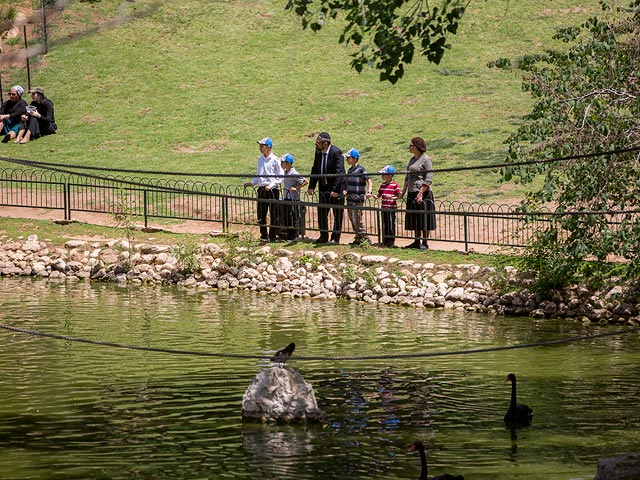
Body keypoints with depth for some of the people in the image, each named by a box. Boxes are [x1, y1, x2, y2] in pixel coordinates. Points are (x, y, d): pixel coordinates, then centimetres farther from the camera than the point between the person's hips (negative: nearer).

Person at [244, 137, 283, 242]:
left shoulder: (275, 160, -6)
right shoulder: (260, 159, 13)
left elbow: (280, 177, -6)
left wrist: (271, 185, -17)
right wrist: (252, 183, 8)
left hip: (272, 190, -6)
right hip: (261, 189, 6)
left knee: (273, 215, -2)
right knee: (261, 214, 7)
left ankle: (273, 236, 5)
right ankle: (264, 235, 17)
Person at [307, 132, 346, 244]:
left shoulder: (336, 152, -18)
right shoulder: (318, 152, 4)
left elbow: (339, 172, -21)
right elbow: (315, 170, 10)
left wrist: (335, 189, -26)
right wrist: (311, 187, 1)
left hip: (336, 188, -7)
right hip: (324, 187, 7)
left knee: (337, 214, 2)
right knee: (321, 213, 9)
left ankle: (335, 238, 9)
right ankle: (323, 236, 19)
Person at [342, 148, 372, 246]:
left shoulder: (360, 169, -10)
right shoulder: (350, 170, 13)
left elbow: (369, 181, -12)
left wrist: (369, 192, -25)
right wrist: (345, 190, 4)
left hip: (358, 198, -8)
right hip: (350, 198, 8)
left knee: (357, 219, -9)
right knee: (352, 219, 10)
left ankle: (366, 239, -3)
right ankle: (358, 238, 19)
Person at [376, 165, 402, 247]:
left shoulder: (395, 185, -8)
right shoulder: (382, 185, 13)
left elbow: (400, 195, -11)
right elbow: (379, 195, 17)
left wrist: (393, 198, -27)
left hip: (392, 208, -7)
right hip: (384, 208, 7)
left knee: (391, 224, -3)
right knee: (384, 225, 11)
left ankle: (391, 241, 3)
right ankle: (385, 241, 19)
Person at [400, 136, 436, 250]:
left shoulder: (426, 159, -9)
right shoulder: (412, 159, 16)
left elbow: (429, 179, -14)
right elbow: (408, 177, 23)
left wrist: (420, 193, -20)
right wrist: (403, 192, 18)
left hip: (423, 193, -8)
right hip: (412, 193, 8)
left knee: (424, 218, -3)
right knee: (415, 219, 10)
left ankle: (425, 243, 1)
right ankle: (417, 241, 17)